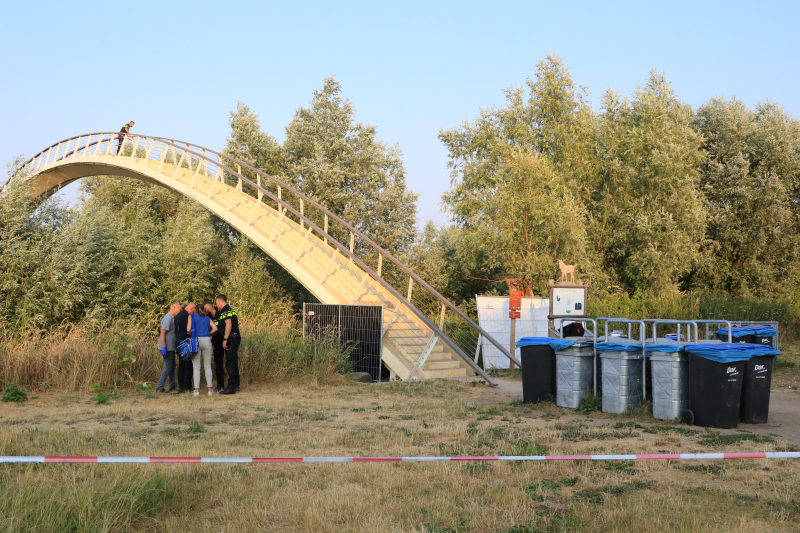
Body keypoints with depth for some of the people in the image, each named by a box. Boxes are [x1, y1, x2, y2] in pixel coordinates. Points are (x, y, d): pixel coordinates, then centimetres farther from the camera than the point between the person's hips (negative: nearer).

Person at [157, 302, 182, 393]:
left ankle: (172, 386, 21)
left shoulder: (173, 318, 14)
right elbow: (163, 333, -21)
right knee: (168, 367, -8)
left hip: (171, 347, 10)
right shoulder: (167, 318, -16)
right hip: (167, 348, -10)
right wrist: (164, 347, -25)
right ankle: (160, 387, -4)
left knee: (172, 366, 14)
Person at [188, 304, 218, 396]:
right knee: (208, 366, 8)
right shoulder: (207, 318, 15)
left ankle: (196, 390, -2)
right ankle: (210, 389, 6)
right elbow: (215, 328, 1)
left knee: (196, 367, 1)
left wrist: (190, 334, 14)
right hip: (206, 340, 2)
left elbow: (188, 329, -6)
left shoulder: (192, 316, 7)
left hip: (196, 340, -2)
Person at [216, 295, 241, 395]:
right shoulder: (231, 310, 19)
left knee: (230, 363, -8)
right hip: (236, 338, 10)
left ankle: (231, 387, -9)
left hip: (231, 339, -10)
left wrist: (225, 339, -20)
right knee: (233, 363, 15)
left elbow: (228, 324, -20)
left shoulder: (225, 311, -10)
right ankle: (236, 385, 20)